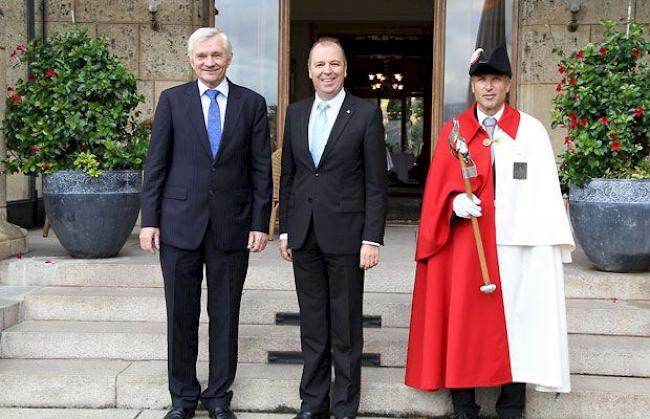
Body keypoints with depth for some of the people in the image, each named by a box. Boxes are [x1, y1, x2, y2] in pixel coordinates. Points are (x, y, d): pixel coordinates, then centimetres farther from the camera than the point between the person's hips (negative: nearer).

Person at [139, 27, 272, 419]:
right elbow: (156, 163, 3)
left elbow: (261, 167, 4)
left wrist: (260, 222, -2)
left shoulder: (252, 103, 5)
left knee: (225, 316, 8)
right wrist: (150, 219, -2)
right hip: (180, 224, 0)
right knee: (181, 314, 7)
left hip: (232, 225, 0)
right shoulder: (172, 100, 4)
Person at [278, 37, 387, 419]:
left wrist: (372, 238, -11)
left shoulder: (366, 114, -4)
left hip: (345, 233, -4)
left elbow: (376, 183, -6)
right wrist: (284, 228, 10)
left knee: (346, 327, 5)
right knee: (312, 324, 13)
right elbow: (287, 174, 13)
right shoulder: (296, 113, 9)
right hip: (304, 234, 4)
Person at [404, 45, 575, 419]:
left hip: (516, 245, -1)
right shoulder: (453, 131, 7)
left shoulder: (531, 130, 2)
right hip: (463, 245, 2)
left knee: (514, 321, 2)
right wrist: (455, 202, -16)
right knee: (462, 319, 5)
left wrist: (549, 245, -10)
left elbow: (544, 191, -2)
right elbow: (437, 190, 6)